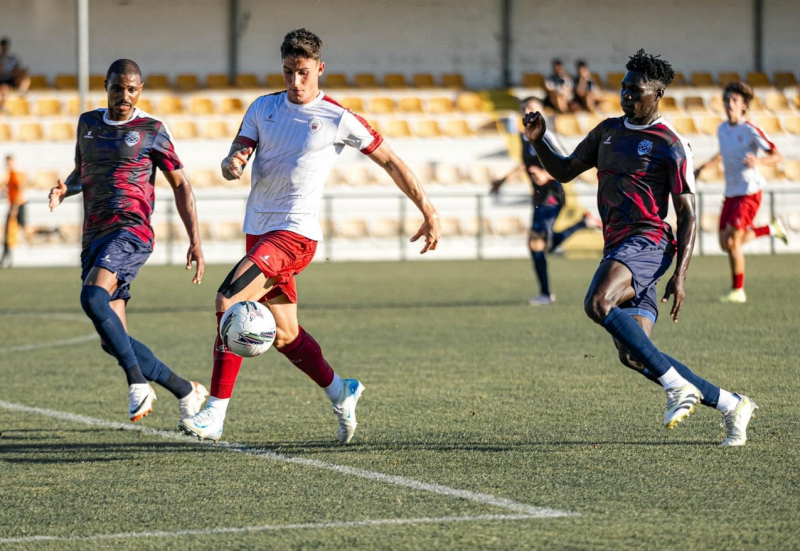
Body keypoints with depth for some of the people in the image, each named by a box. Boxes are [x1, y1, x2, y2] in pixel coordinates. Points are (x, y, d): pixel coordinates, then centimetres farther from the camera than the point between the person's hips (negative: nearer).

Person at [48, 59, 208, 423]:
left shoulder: (151, 130, 0)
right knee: (113, 341, 0)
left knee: (92, 297, -32)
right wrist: (64, 189, 5)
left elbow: (180, 184, 4)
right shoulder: (88, 123, 16)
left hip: (130, 232, -6)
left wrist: (195, 242, -3)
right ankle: (185, 391, 12)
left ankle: (137, 381, -26)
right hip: (94, 238, 6)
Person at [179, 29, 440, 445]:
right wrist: (232, 165, -20)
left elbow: (390, 162, 3)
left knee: (227, 302, -23)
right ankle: (340, 394, 32)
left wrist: (429, 212, 2)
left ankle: (214, 415, -21)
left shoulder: (337, 119, -4)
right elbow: (236, 155, 6)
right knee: (284, 335, 11)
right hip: (259, 230, 6)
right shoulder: (263, 108, 10)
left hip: (295, 233, -6)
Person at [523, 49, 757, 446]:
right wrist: (538, 142, 5)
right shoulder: (608, 131, 17)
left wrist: (680, 275, -14)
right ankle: (731, 405, 11)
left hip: (646, 241, -8)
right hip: (616, 247, 8)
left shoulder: (670, 146, -4)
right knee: (633, 355, 0)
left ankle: (677, 385, -27)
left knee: (597, 304, -32)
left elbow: (688, 215, -5)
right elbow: (564, 171, 25)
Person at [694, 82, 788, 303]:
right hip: (731, 193, 8)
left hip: (749, 191, -8)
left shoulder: (751, 131, -13)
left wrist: (758, 161, -32)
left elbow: (777, 156, -13)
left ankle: (738, 291, -2)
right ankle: (772, 229, 27)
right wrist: (704, 166, 20)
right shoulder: (722, 129, 8)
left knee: (731, 241, -14)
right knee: (726, 244, 8)